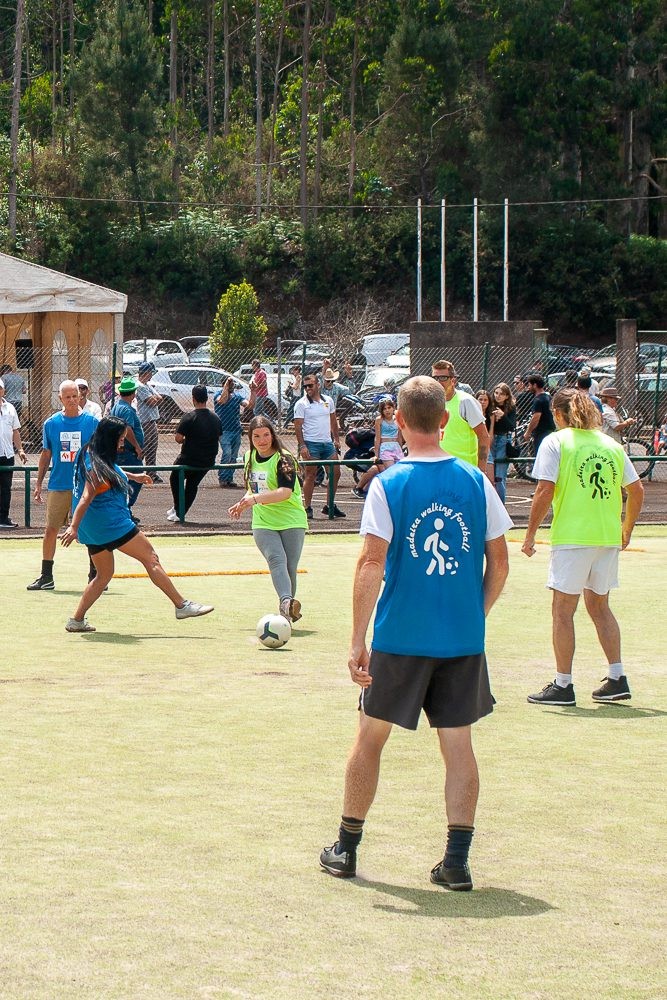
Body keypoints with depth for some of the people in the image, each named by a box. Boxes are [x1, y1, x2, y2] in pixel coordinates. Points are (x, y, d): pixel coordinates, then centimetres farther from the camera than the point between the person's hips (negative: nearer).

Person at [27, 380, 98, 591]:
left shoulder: (92, 422, 0)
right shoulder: (51, 424, 5)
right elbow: (46, 455, 12)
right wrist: (38, 484, 10)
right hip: (58, 486, 1)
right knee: (51, 530, 1)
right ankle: (46, 577, 10)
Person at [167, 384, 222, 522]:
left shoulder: (189, 417, -17)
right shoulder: (215, 418, 0)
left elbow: (178, 438, -18)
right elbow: (219, 437, 12)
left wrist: (184, 440, 3)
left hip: (189, 460, -5)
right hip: (208, 462, 5)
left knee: (175, 479, 19)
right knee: (193, 485, 22)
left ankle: (178, 509, 14)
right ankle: (181, 512, 24)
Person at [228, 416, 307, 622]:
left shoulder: (283, 459, -11)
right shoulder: (249, 457, 11)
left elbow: (285, 492, -26)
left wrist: (256, 498, -38)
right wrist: (242, 504, 12)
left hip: (291, 521, -3)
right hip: (263, 523, 3)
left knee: (290, 567, -4)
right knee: (276, 560, -22)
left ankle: (287, 611, 15)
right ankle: (286, 602, -43)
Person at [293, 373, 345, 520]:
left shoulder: (328, 401, 10)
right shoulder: (301, 404, -4)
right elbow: (298, 426, -8)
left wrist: (336, 439, 12)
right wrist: (302, 446, -16)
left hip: (328, 442, 5)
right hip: (311, 444, -5)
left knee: (336, 473, 5)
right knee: (310, 475, -5)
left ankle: (330, 506, 15)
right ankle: (308, 508, 0)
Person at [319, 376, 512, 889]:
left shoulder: (388, 484, -8)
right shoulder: (476, 481, -1)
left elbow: (372, 565, -13)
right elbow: (499, 563, 3)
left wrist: (358, 641, -9)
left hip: (400, 638, -2)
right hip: (463, 640, 2)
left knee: (371, 736, 14)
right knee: (458, 744, 8)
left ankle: (346, 849, 23)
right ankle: (457, 861, 2)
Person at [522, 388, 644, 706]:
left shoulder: (555, 442, -4)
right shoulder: (611, 444, 10)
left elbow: (545, 491, -12)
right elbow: (636, 491, 10)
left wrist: (531, 534, -5)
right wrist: (627, 529, 22)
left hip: (571, 537, -5)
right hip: (608, 537, 5)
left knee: (563, 610, 3)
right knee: (599, 606, 17)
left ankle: (563, 685, 3)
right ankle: (617, 678, 14)